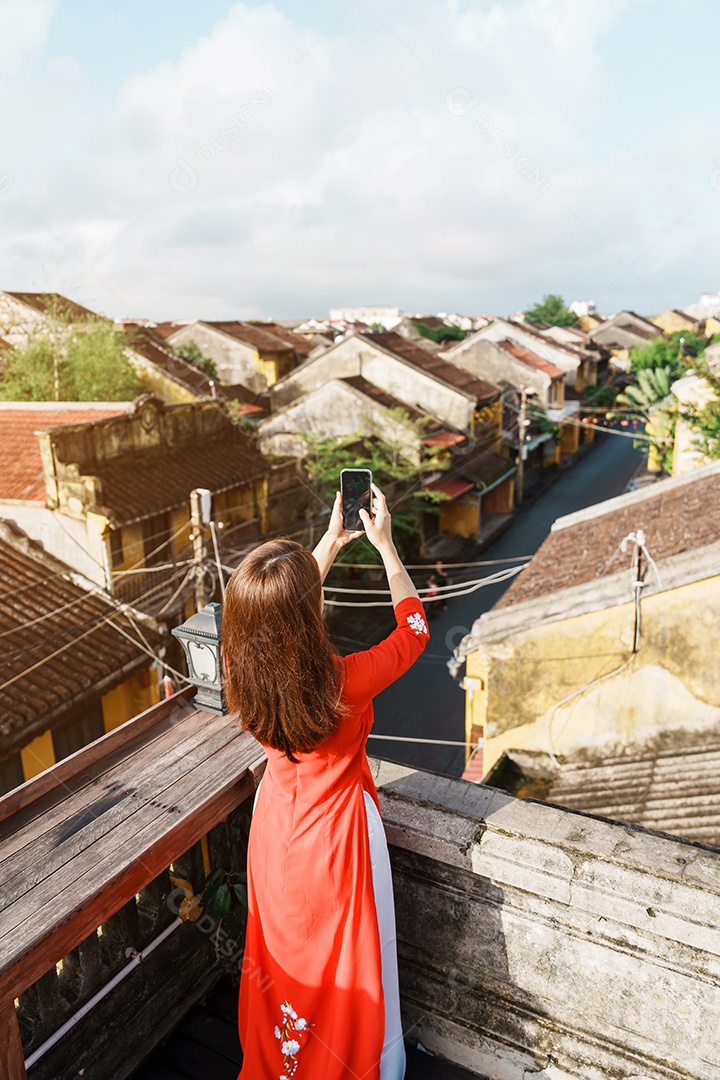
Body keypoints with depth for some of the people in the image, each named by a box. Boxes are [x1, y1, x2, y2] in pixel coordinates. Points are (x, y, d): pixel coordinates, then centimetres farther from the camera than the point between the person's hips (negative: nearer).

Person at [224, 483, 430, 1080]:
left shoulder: (248, 670, -20)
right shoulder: (345, 681, -35)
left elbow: (282, 611, 3)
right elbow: (414, 629, -15)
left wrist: (329, 545, 9)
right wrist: (386, 546, -9)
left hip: (277, 831, 5)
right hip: (337, 832, -5)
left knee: (286, 961, 29)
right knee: (348, 971, 21)